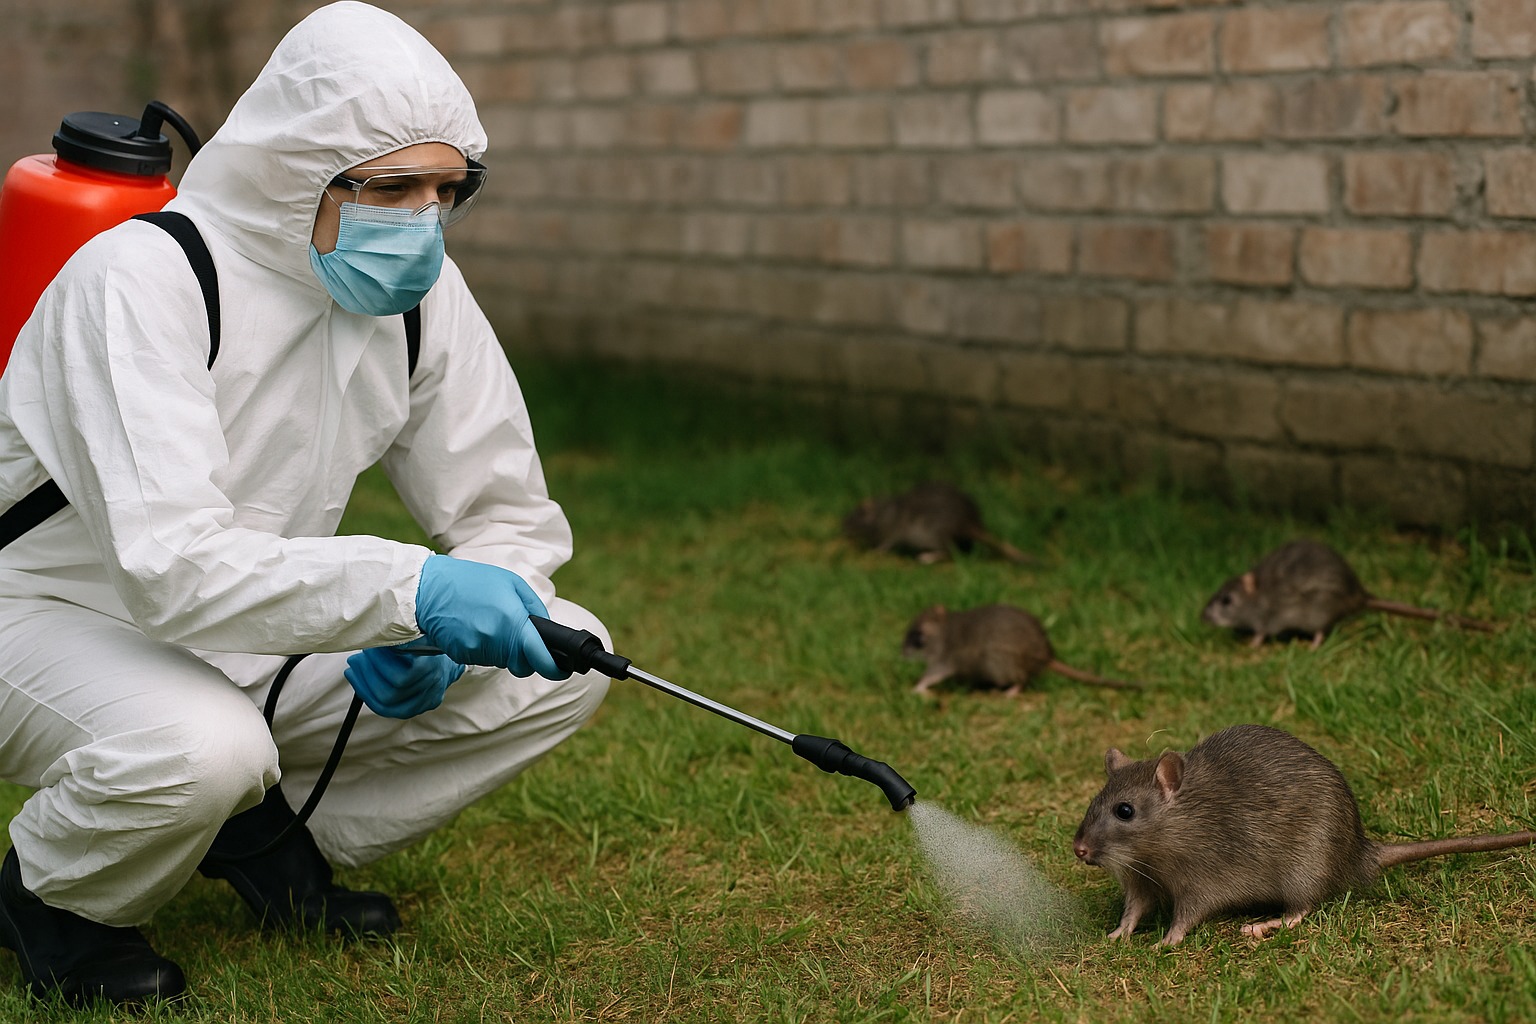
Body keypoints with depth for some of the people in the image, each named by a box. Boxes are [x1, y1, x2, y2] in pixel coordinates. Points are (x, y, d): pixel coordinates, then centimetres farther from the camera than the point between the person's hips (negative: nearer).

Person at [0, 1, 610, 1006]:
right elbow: (167, 564, -38)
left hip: (258, 642, 6)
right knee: (203, 746, -40)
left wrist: (437, 638, -22)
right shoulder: (142, 277, -26)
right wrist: (409, 590, -47)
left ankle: (270, 834, 8)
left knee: (564, 660, -10)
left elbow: (512, 517, 0)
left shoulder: (425, 293, -6)